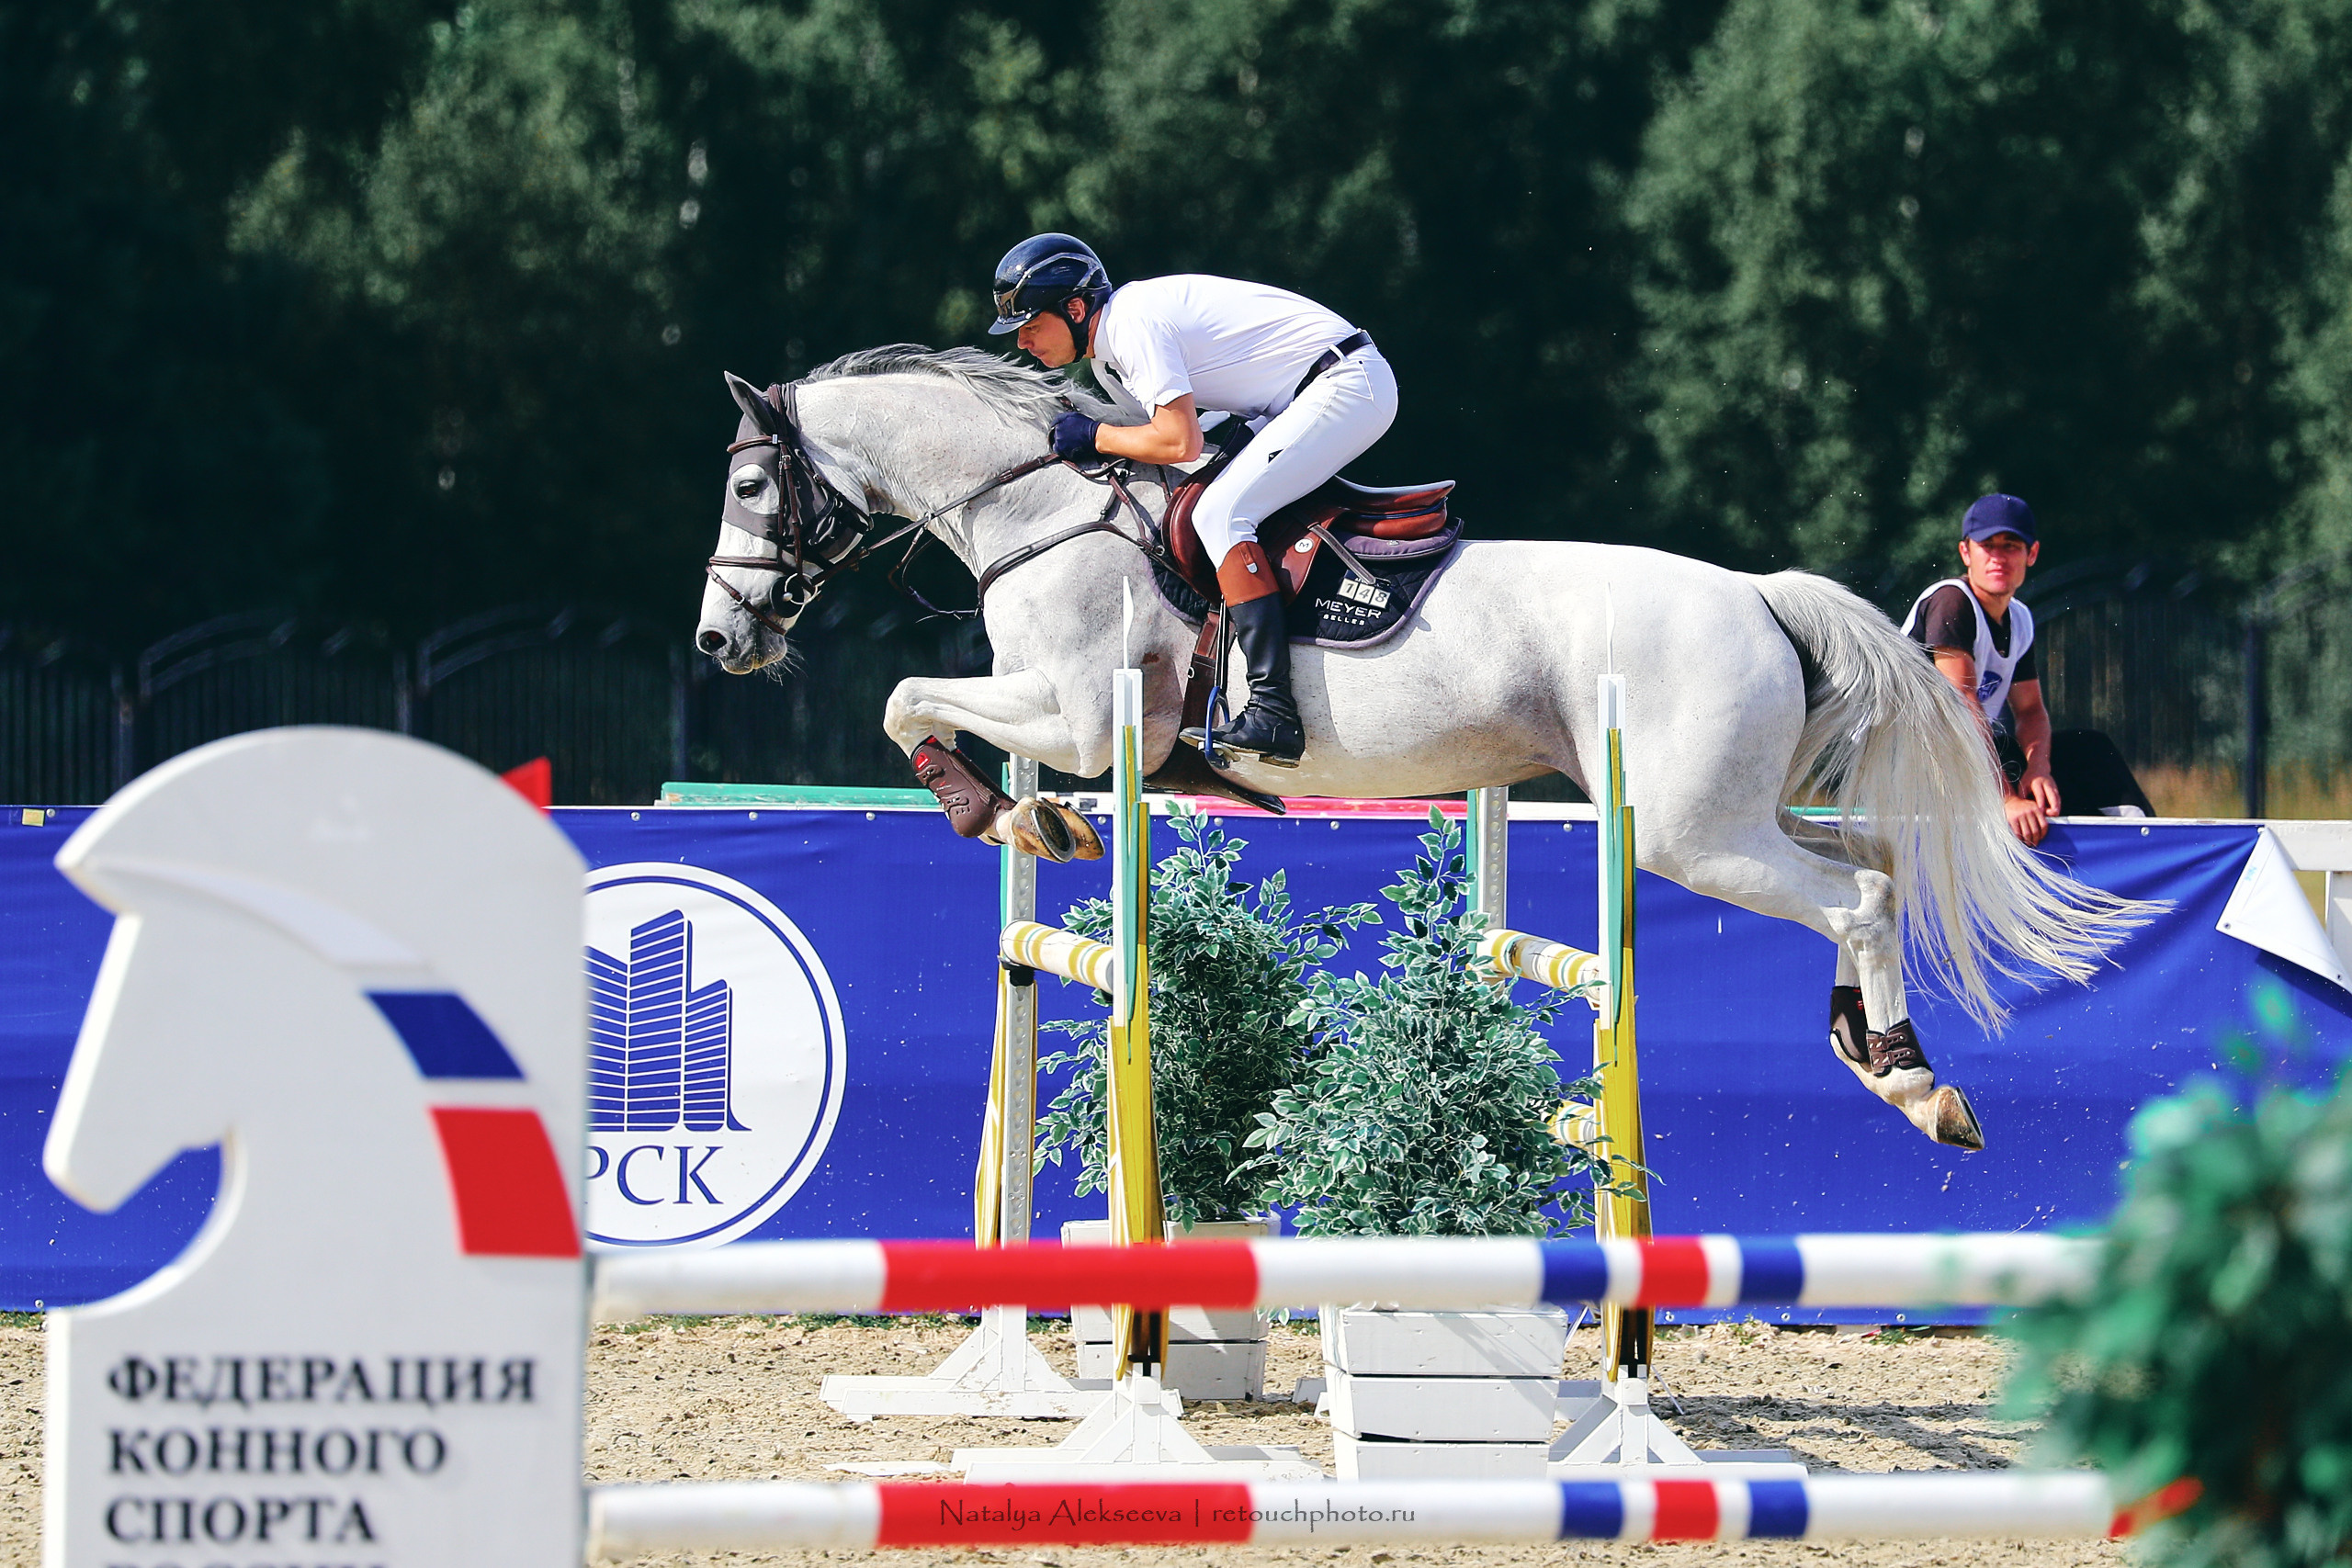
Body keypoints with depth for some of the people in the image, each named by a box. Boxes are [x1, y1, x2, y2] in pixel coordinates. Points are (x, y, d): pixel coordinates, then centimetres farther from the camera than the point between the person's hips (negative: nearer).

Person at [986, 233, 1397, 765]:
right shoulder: (1104, 355, 13)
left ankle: (1274, 710, -29)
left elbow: (1180, 443, -23)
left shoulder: (1133, 323, -18)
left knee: (1220, 513, -20)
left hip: (1349, 379, -11)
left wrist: (1094, 436, -10)